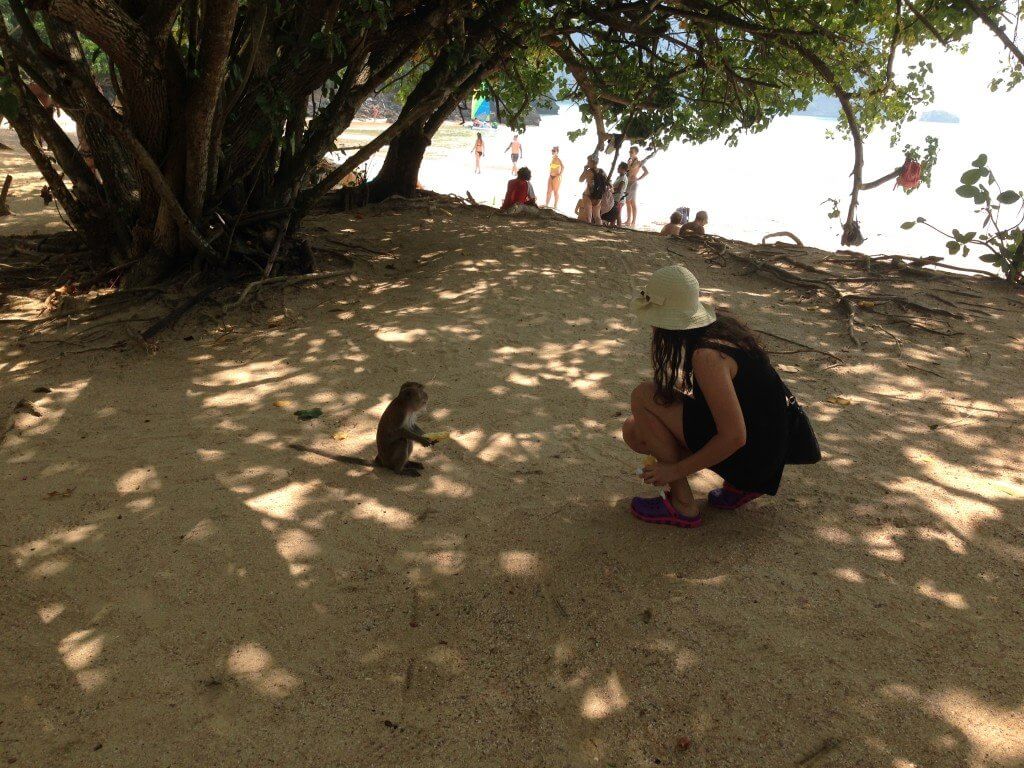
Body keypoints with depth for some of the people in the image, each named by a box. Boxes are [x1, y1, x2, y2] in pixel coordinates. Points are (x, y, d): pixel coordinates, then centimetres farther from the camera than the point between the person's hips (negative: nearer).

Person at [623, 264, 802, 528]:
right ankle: (740, 485, 12)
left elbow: (734, 437, -28)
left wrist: (675, 470, -19)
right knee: (635, 431, 10)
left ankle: (682, 504, -5)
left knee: (643, 397, -14)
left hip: (751, 455, -9)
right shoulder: (718, 323, 0)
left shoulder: (707, 355, -27)